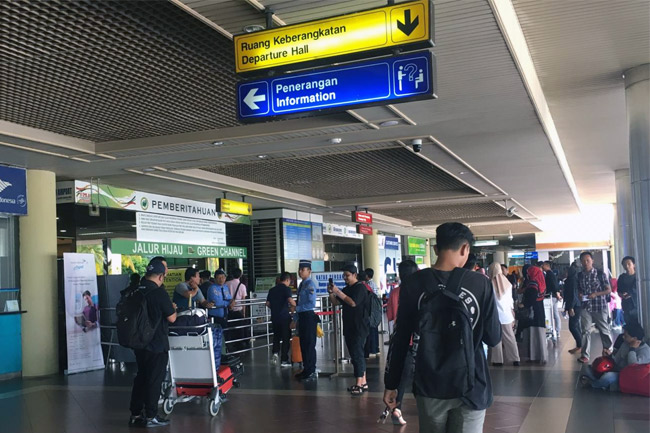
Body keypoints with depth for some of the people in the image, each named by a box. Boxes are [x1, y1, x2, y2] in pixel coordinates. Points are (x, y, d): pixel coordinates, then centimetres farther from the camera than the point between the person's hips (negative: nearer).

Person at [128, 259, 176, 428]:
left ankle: (135, 414, 21)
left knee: (141, 377, 16)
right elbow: (172, 318, -13)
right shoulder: (159, 292, -17)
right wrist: (173, 308, 10)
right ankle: (150, 416, 8)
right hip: (157, 344, -7)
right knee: (154, 380, 2)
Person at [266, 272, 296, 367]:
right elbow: (290, 301, -23)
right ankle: (284, 360, 6)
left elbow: (267, 304, 12)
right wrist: (295, 306, -3)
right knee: (285, 338, 4)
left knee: (276, 336, 20)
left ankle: (275, 352, -1)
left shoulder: (272, 290, 10)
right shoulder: (286, 289, -9)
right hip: (284, 317, -5)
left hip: (274, 317, 5)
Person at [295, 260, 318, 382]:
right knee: (303, 344, 15)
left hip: (309, 316, -9)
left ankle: (312, 372, 7)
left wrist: (297, 308, -16)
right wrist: (295, 319, 18)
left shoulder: (310, 285, -14)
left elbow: (312, 303, -20)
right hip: (302, 316, 9)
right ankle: (306, 370, 26)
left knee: (309, 345, -2)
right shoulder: (301, 284, 12)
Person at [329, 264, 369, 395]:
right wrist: (331, 293, -1)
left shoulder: (360, 287, -9)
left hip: (359, 327, -9)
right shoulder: (347, 289, 16)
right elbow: (335, 302, 17)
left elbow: (353, 302, -22)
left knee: (357, 354, -12)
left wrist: (338, 292, -22)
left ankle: (359, 384, -12)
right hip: (349, 326, 9)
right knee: (356, 354, 11)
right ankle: (363, 382, 17)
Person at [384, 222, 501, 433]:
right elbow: (493, 338, -4)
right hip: (471, 385, -1)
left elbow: (400, 338, -3)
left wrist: (391, 384, 6)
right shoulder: (480, 283, -9)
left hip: (430, 386, 1)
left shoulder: (413, 284, -7)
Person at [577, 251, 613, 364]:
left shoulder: (600, 274, -4)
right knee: (586, 331, -1)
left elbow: (609, 290, -2)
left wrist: (596, 294, -16)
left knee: (604, 329, 9)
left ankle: (607, 349, 33)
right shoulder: (579, 276, 6)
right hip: (585, 307, 2)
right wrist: (579, 295, -4)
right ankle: (585, 355, 1)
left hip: (600, 307, -2)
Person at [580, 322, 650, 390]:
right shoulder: (625, 344, 6)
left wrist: (632, 349, -23)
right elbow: (616, 361, 9)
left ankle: (590, 382, -6)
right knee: (589, 369, -1)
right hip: (617, 371, 8)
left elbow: (633, 365, -31)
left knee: (608, 376, -35)